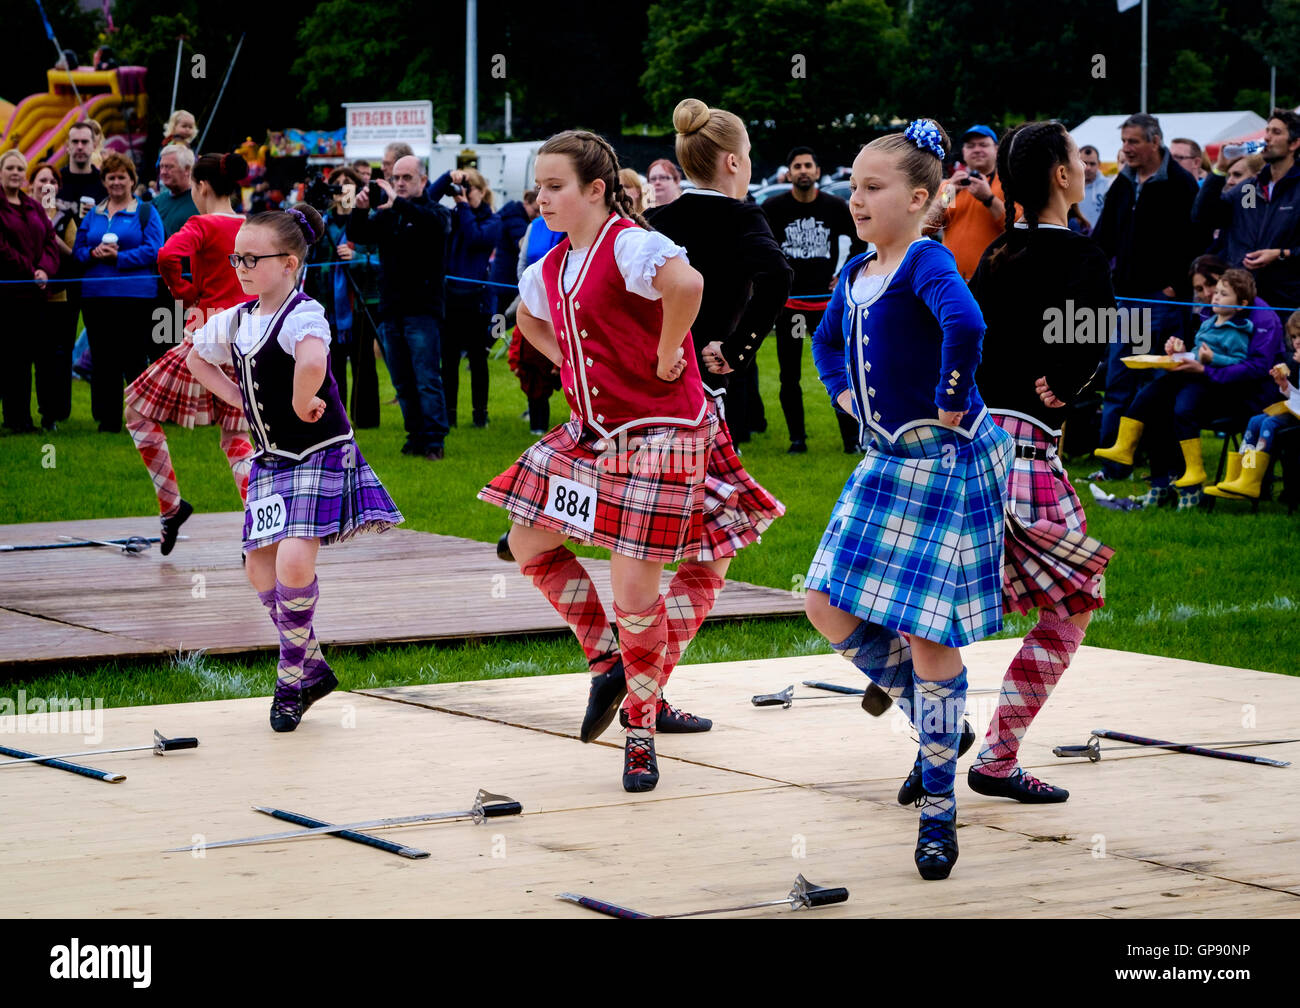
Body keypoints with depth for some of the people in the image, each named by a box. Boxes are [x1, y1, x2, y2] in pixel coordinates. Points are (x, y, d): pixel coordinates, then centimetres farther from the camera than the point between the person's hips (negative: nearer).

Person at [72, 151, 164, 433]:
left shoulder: (146, 212, 3)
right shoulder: (93, 215, 16)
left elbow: (153, 251, -7)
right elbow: (77, 250, 14)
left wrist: (118, 257, -14)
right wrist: (93, 253, -8)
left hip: (135, 296, -4)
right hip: (96, 294, 4)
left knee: (134, 358, -4)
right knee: (103, 360, 5)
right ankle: (108, 420, 10)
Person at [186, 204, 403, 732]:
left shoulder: (302, 315, -20)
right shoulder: (235, 320, 6)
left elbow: (313, 361, -45)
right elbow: (196, 358, 27)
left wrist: (302, 404, -29)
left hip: (318, 456, -9)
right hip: (270, 460, 9)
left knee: (294, 564, -21)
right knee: (260, 571, 6)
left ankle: (291, 677, -1)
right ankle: (313, 668, 24)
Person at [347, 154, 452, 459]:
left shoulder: (434, 212, 1)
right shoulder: (385, 215, 15)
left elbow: (436, 223, -23)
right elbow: (358, 236, 1)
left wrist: (400, 204, -37)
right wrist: (359, 211, -20)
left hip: (422, 311, -5)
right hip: (390, 311, 5)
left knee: (427, 380, -8)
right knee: (403, 384, 9)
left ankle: (434, 439, -5)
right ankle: (416, 436, 16)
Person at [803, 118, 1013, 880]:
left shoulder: (927, 262, -17)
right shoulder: (855, 274, 9)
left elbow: (964, 324, -39)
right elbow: (829, 340, 30)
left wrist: (951, 403, -28)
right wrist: (846, 394, 14)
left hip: (946, 463, -9)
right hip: (887, 464, 9)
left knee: (927, 633, -5)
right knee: (829, 606, 5)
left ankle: (940, 810, 8)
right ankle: (934, 718, 24)